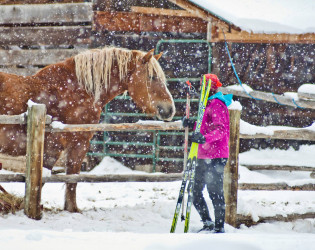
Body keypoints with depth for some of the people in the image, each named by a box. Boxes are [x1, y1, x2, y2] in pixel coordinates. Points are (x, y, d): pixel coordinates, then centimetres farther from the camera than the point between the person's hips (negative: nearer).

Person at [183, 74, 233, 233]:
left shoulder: (217, 104, -11)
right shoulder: (208, 104, 20)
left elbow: (219, 129, -23)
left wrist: (204, 138, -38)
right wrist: (192, 125, 13)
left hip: (215, 157, -10)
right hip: (204, 157, 10)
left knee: (215, 192, -9)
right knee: (195, 191, 12)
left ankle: (219, 227, -4)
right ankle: (208, 223, 21)